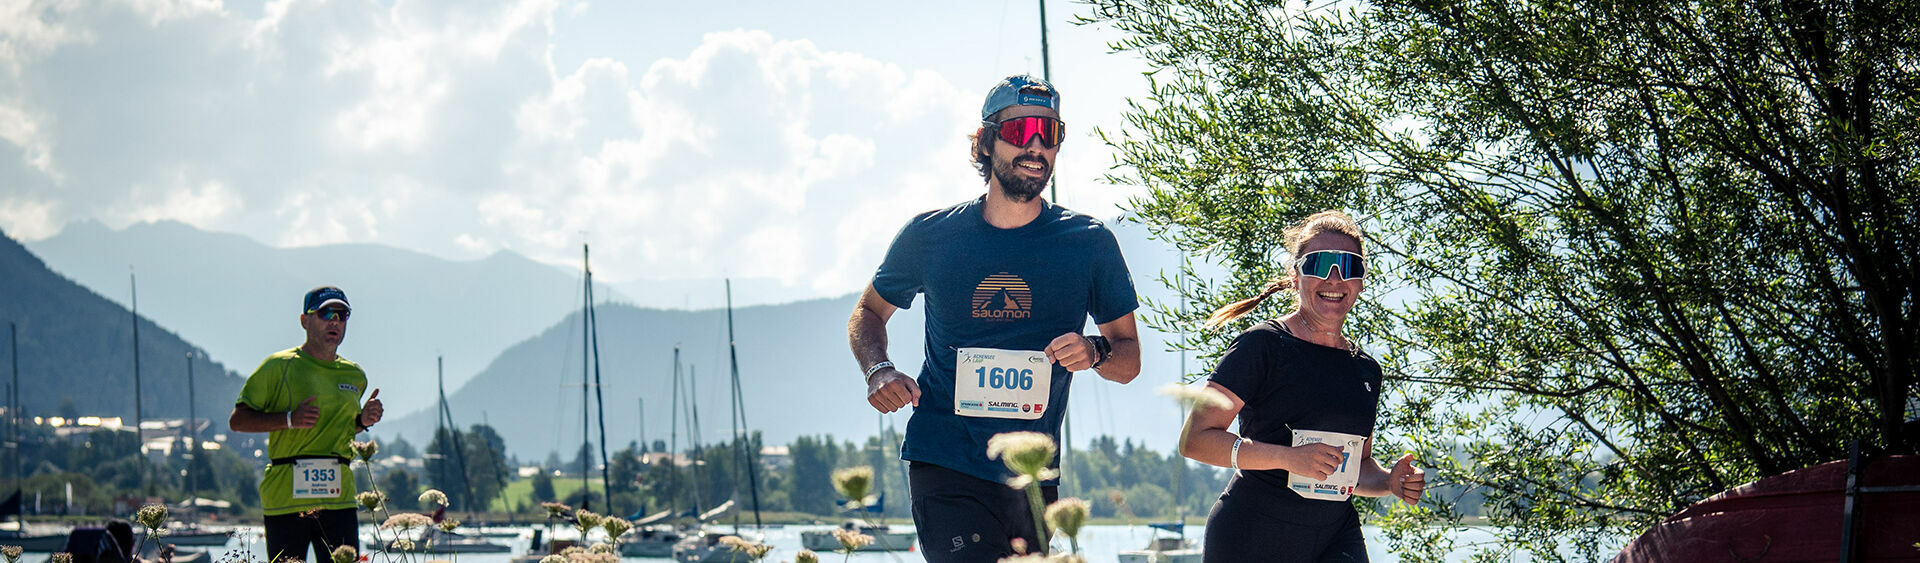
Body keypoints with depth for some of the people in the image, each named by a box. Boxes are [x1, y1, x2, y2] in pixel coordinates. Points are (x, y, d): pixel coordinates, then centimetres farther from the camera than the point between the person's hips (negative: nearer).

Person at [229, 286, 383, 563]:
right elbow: (238, 420, -1)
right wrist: (289, 419, -14)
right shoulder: (279, 366, 0)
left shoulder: (355, 376, 16)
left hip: (338, 498, 4)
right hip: (286, 496, -4)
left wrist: (362, 421, 9)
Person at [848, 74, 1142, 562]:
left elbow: (1129, 360, 9)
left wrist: (1095, 353, -15)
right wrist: (877, 370, -2)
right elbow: (869, 312, 19)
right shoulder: (931, 236, 3)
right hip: (946, 466, -3)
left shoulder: (1089, 243, 4)